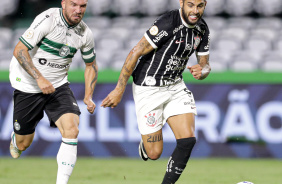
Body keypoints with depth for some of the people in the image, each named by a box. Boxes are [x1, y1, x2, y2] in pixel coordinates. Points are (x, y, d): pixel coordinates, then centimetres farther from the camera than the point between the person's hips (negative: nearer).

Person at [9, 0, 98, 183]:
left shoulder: (85, 34, -5)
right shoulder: (47, 19, -21)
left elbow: (91, 65, 13)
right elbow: (19, 50, -21)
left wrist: (88, 96, 1)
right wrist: (39, 78, -30)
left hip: (58, 85, 3)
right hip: (28, 85, -3)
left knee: (71, 129, -22)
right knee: (23, 144, 6)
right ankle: (15, 138, 45)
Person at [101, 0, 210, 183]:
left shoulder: (202, 29, -1)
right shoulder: (167, 23, -24)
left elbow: (205, 65, 8)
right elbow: (136, 53, -20)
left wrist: (201, 71, -18)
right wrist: (119, 90, -18)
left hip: (176, 86, 6)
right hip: (149, 89, -6)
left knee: (188, 140, -14)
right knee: (154, 153, -4)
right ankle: (145, 145, 34)